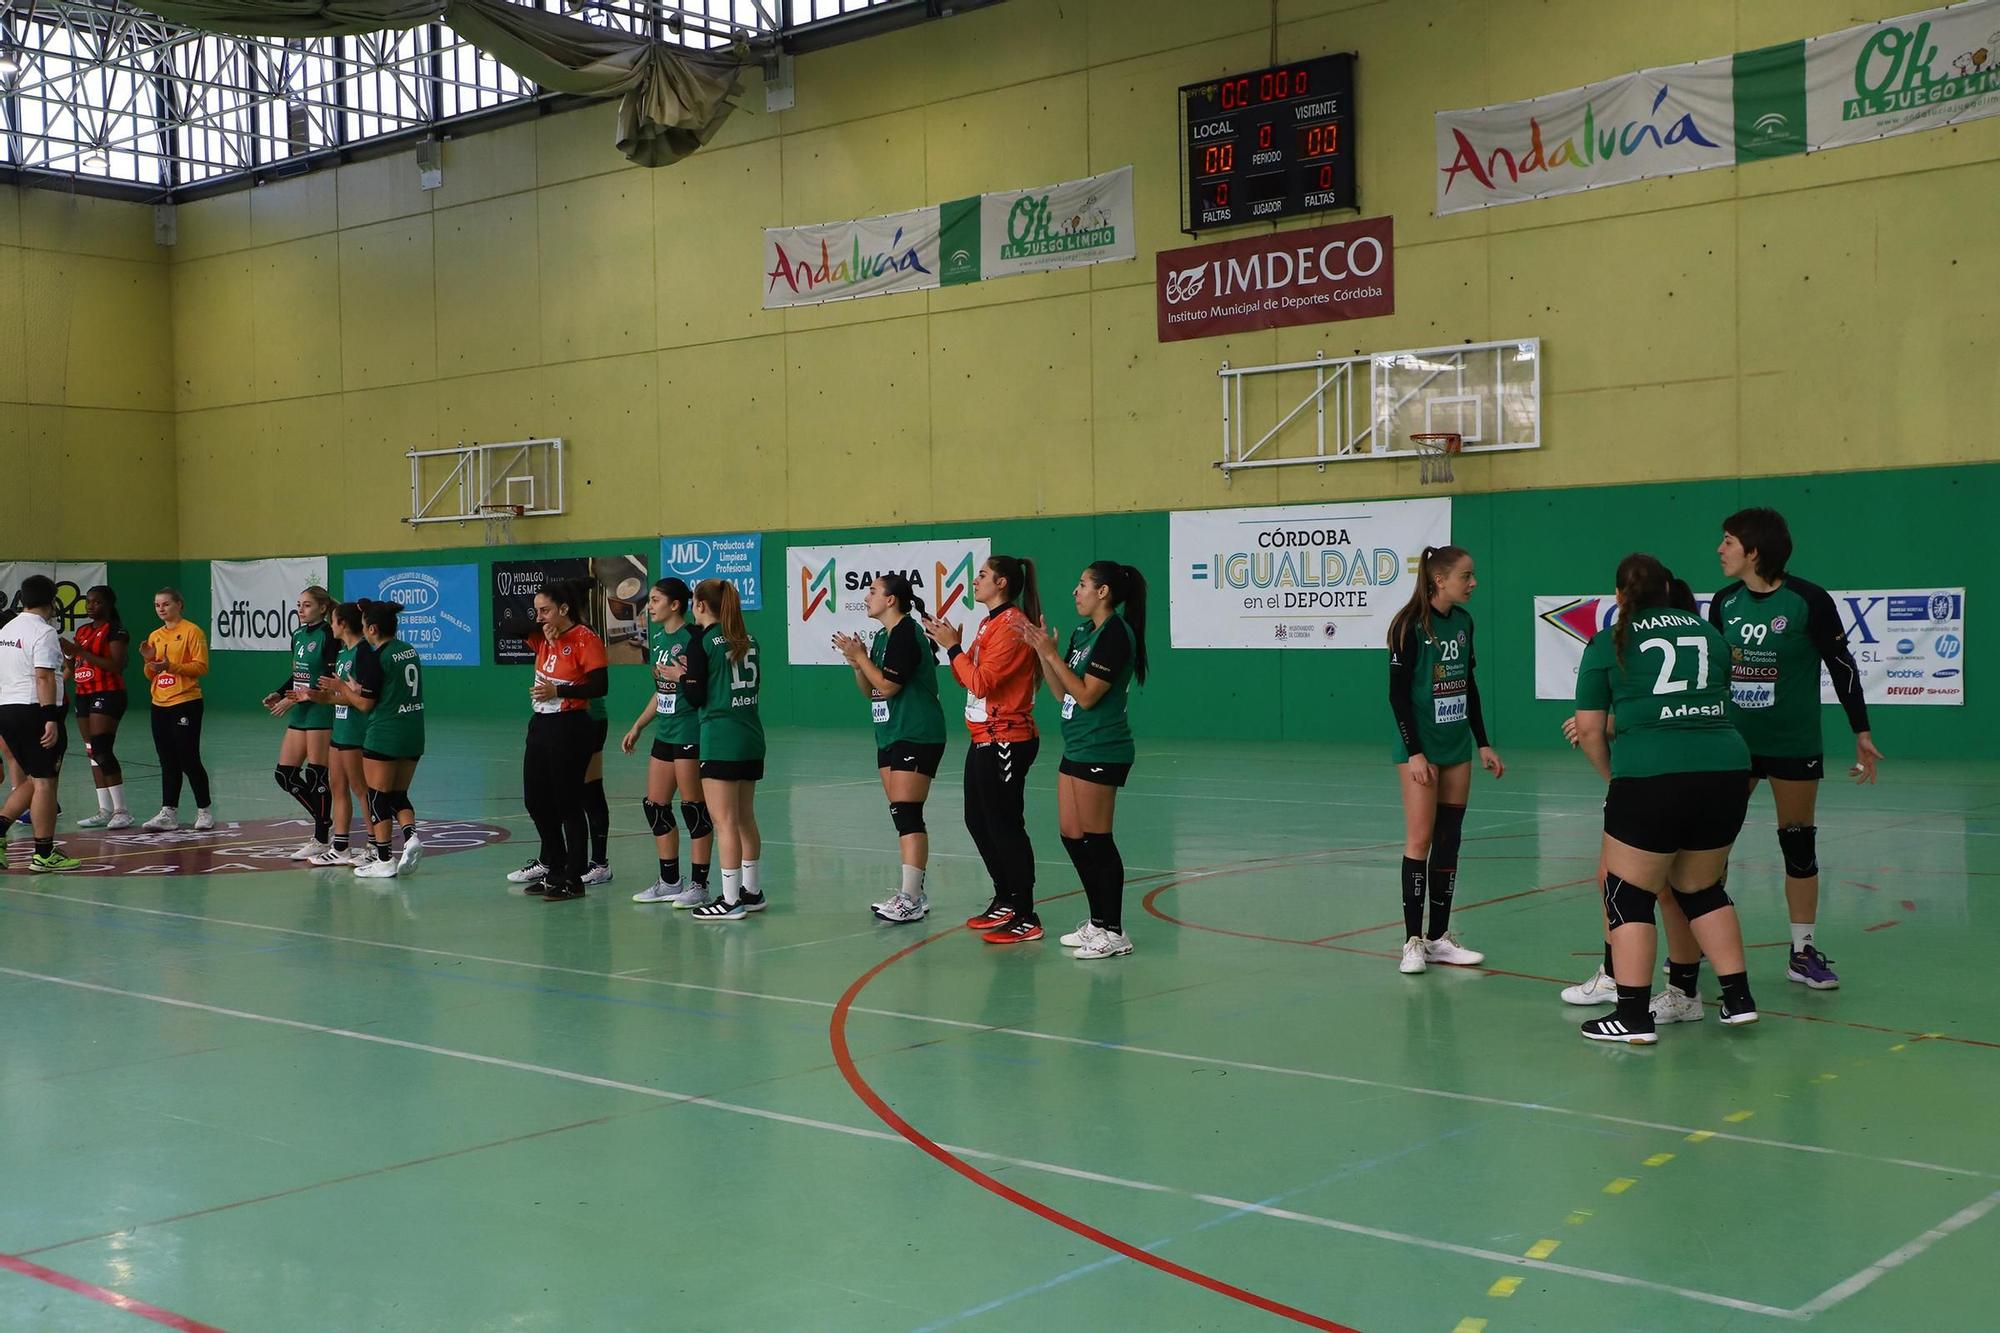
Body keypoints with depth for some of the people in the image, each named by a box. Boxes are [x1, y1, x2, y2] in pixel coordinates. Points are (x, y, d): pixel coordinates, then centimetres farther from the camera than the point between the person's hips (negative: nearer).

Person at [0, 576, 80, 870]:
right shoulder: (44, 632, -12)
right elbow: (44, 678, -19)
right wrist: (51, 719, -21)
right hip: (33, 712, -9)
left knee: (34, 779, 18)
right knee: (44, 782, -3)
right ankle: (44, 855, -1)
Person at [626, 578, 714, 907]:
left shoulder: (692, 638, -13)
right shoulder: (658, 637, 13)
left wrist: (684, 677, -27)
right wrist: (638, 727, 21)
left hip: (690, 734, -9)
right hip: (665, 732, 9)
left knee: (694, 808, -2)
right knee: (655, 806, 11)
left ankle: (699, 884, 6)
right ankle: (669, 882, 22)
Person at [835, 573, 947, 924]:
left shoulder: (906, 635, -14)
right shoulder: (883, 637, 16)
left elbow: (887, 685, -18)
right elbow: (869, 691, 18)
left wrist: (860, 655, -10)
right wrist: (856, 661, 2)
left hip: (916, 736, -10)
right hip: (891, 737, 10)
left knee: (906, 814, -13)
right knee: (903, 816, 10)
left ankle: (910, 900, -14)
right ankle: (913, 894, 14)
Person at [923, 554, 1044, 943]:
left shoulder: (1012, 625, -16)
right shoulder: (990, 623, 15)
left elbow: (981, 682, -20)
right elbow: (969, 680, 15)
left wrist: (952, 646, -13)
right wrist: (951, 643, 5)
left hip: (1006, 741, -10)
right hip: (984, 740, 10)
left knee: (1005, 825, -7)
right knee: (978, 821, 15)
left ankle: (1026, 918, -2)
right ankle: (1005, 901, 27)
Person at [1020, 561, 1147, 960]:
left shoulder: (1115, 634, -14)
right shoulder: (1083, 632, 14)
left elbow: (1086, 696, -18)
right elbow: (1061, 692, 14)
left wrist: (1051, 653, -16)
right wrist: (1040, 650, 6)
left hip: (1100, 751, -10)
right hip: (1077, 748, 10)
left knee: (1096, 840, -5)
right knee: (1072, 837, 12)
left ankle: (1114, 932, 3)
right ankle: (1098, 922, 23)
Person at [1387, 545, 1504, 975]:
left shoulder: (1463, 621, 7)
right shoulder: (1411, 625, -13)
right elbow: (1398, 693, -14)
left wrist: (1483, 744, 14)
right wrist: (1415, 752, -17)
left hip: (1457, 746, 7)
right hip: (1421, 749, -7)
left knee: (1449, 840, 8)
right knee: (1420, 839, -7)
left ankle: (1439, 938, 15)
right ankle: (1413, 940, -2)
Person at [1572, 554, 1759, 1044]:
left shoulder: (1608, 643, 5)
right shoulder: (1705, 630, 18)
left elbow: (1589, 731, 4)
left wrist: (1614, 777, 20)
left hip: (1651, 778, -5)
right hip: (1727, 770, 5)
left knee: (1629, 894, 6)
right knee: (1702, 889, 22)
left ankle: (1634, 1016, 4)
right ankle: (1739, 998, 23)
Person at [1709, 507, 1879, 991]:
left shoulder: (1808, 600, -12)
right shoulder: (1724, 601, -1)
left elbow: (1842, 665, -5)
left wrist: (1861, 732, -4)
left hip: (1794, 746, -3)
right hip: (1732, 741, 3)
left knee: (1799, 844, 4)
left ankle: (1803, 952, 13)